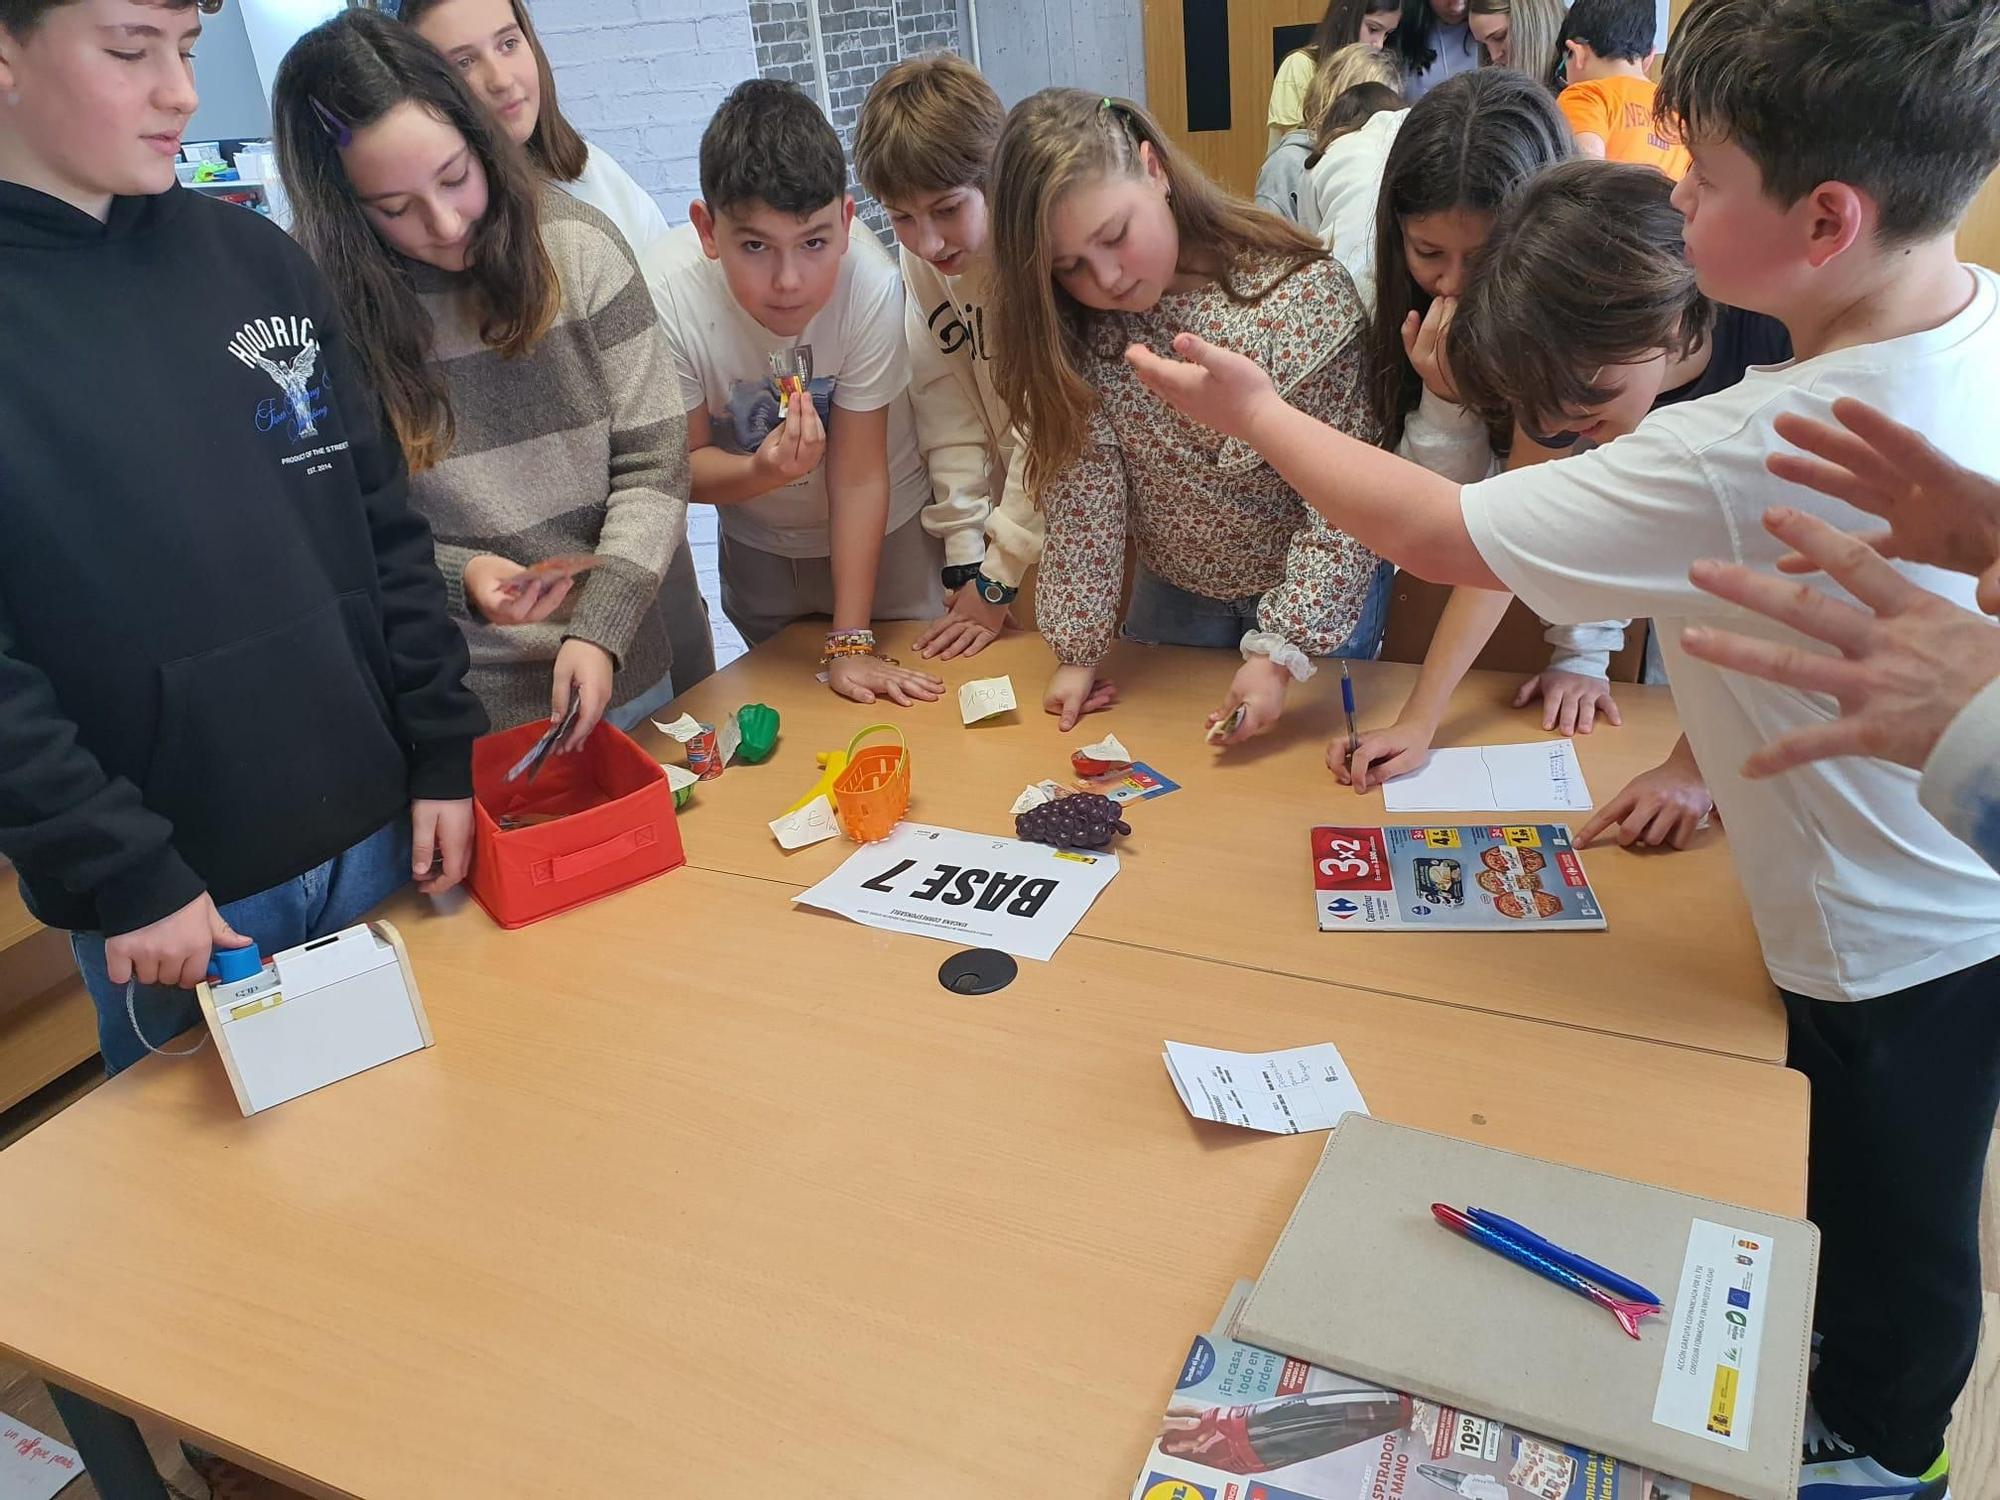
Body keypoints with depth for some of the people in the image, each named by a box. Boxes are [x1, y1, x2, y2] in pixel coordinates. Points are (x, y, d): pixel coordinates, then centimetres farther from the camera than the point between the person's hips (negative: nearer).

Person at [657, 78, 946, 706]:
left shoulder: (870, 286, -33)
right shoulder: (669, 295, -29)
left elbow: (859, 475, -26)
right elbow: (687, 464, -16)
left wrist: (851, 643, -23)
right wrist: (763, 472, -39)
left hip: (883, 529, -1)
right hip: (757, 541, 2)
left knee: (907, 705, 11)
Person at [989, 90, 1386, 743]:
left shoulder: (1305, 292, -26)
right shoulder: (1075, 332, -15)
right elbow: (1082, 492, -16)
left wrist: (1281, 653, -30)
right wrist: (1078, 647, -19)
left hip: (1317, 591, -3)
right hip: (1172, 592, 3)